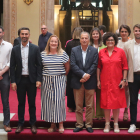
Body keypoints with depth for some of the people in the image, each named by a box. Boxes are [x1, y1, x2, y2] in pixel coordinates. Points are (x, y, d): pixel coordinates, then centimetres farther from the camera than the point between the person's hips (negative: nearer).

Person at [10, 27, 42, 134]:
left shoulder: (35, 48, -1)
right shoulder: (15, 49, 3)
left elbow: (39, 65, -1)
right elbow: (12, 66, 3)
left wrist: (39, 79, -8)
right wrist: (13, 81, -3)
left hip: (31, 80, -1)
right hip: (20, 80, 1)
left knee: (32, 103, 8)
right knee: (21, 103, 10)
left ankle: (33, 124, 19)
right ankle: (20, 124, 21)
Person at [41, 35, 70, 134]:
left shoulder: (63, 54, 0)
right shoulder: (43, 54, 4)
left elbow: (67, 67, 7)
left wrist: (63, 77, 7)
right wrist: (43, 76, 4)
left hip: (59, 81, -2)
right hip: (47, 81, 2)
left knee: (59, 101, -4)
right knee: (48, 102, 4)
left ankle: (61, 124, 7)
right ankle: (52, 124, 14)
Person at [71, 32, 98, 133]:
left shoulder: (94, 50, 4)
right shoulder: (74, 50, 4)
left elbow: (95, 65, -4)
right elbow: (73, 65, -5)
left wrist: (87, 76, -14)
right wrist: (83, 74, -15)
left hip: (90, 82, 0)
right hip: (77, 82, 1)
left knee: (90, 106, 5)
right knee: (78, 105, 7)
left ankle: (89, 125, 17)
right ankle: (79, 125, 17)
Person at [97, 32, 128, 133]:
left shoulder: (121, 51, -1)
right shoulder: (101, 52, 4)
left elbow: (125, 67, 1)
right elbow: (99, 67, 8)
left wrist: (124, 80, -5)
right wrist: (98, 80, 4)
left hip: (117, 82, -1)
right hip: (105, 82, 1)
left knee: (116, 102, 5)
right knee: (106, 102, 5)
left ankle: (116, 124, 18)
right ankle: (107, 124, 18)